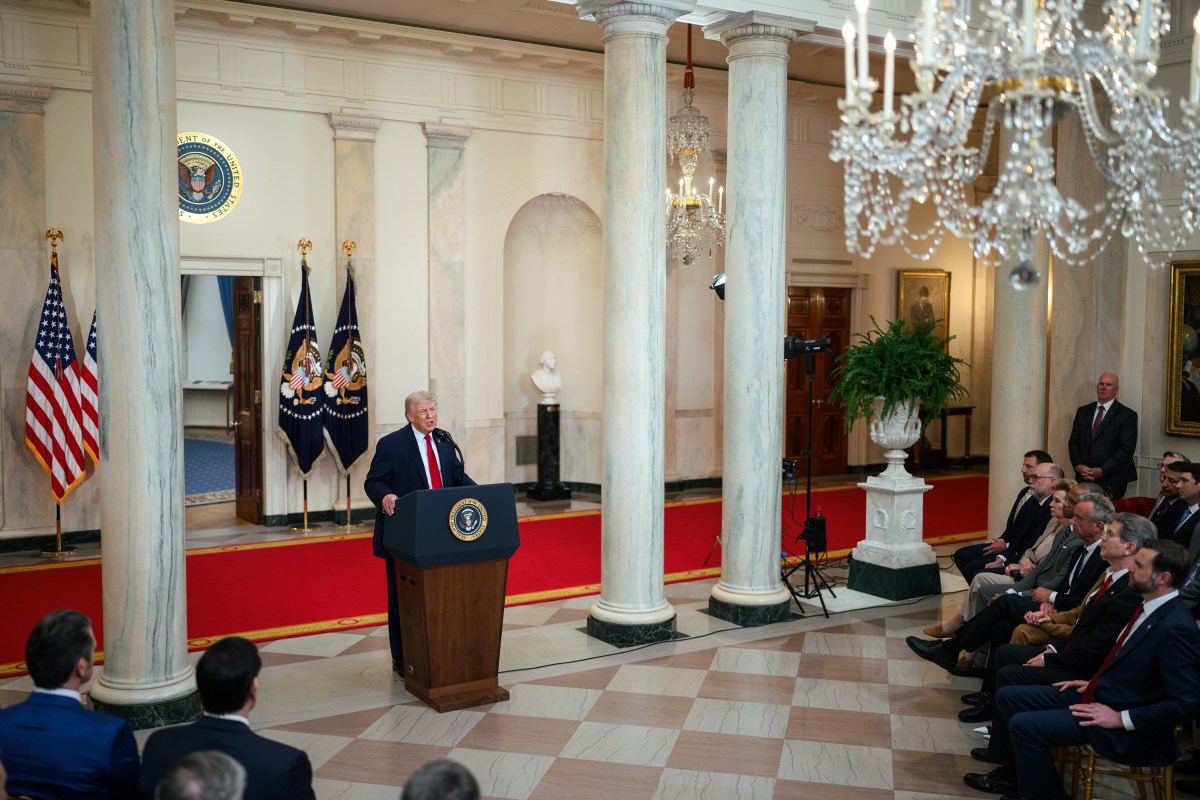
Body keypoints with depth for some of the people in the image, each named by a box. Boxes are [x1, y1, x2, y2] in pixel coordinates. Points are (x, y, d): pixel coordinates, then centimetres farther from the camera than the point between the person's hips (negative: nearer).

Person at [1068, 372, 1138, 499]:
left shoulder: (1128, 415, -2)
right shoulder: (1083, 411, 13)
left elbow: (1127, 449, -8)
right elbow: (1073, 442, 13)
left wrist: (1102, 471, -15)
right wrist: (1078, 466, -5)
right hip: (1083, 479, 4)